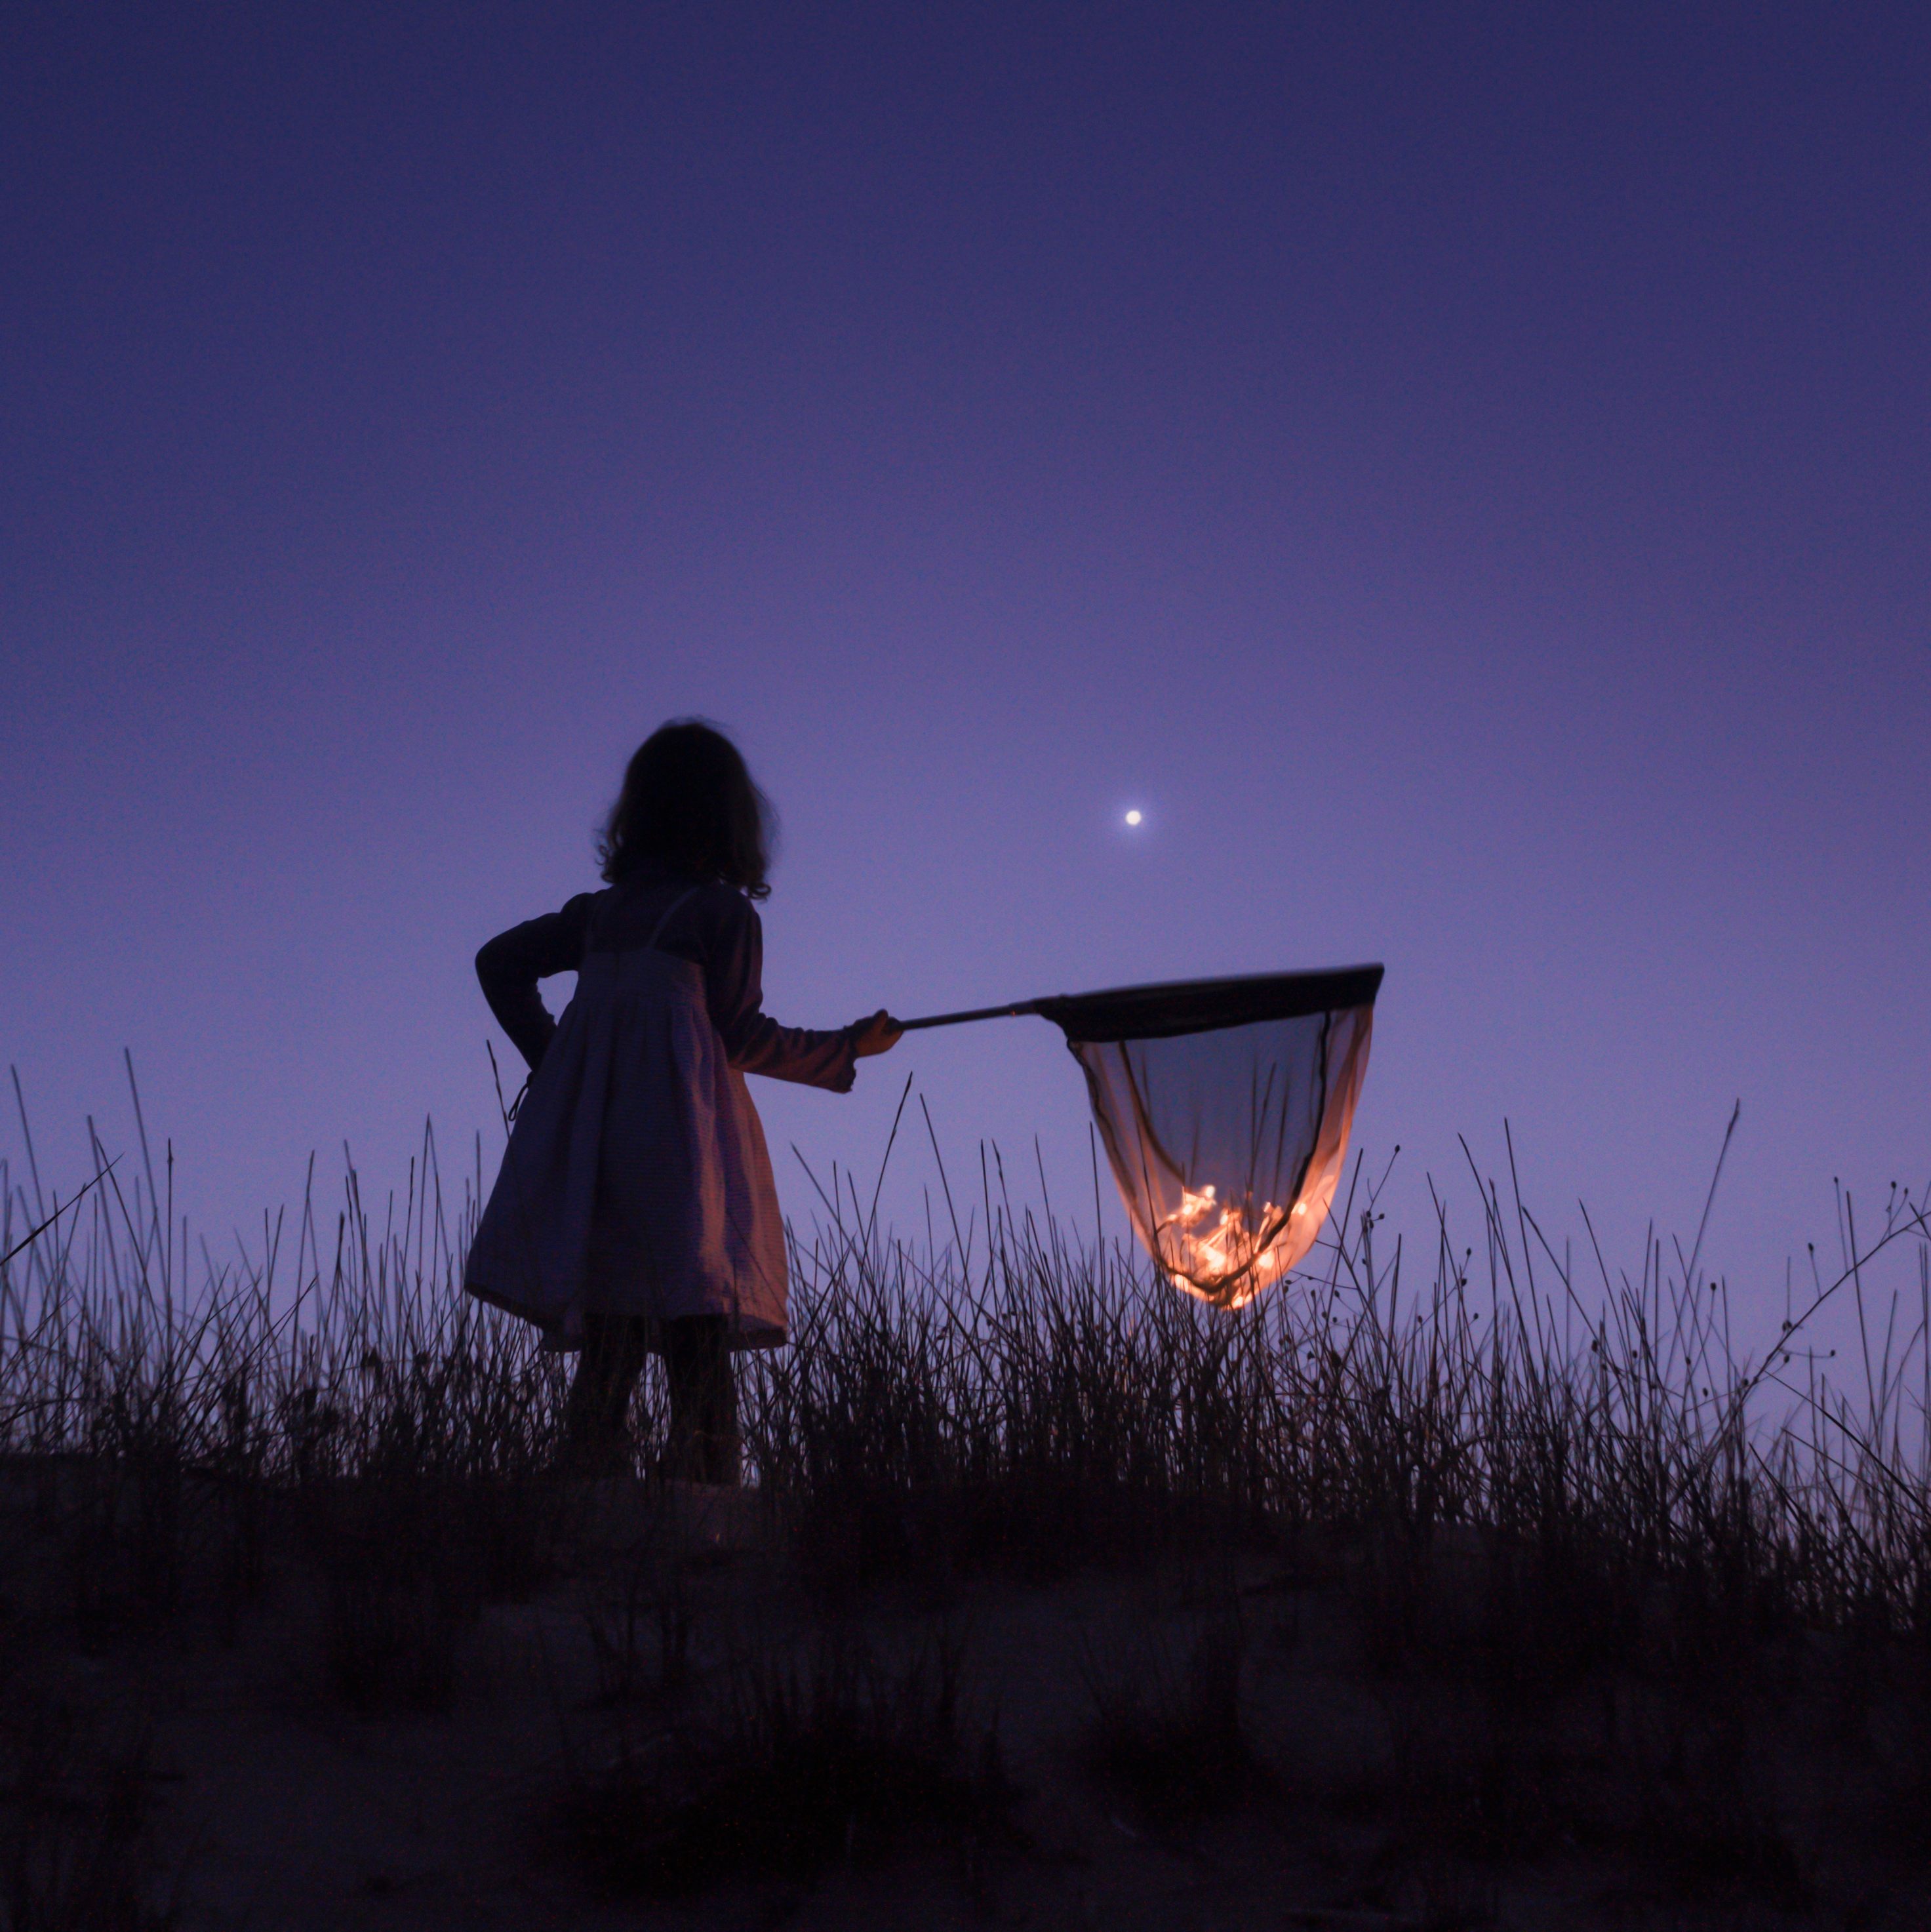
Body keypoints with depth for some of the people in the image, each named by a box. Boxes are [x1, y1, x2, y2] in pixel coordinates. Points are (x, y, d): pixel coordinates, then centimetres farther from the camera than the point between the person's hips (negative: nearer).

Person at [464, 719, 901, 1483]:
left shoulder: (600, 912, 14)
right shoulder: (723, 912, -2)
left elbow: (500, 961, 18)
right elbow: (742, 1038, -2)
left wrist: (550, 1054, 18)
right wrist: (851, 1045, 10)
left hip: (591, 1145, 6)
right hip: (679, 1150, -5)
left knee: (606, 1361, 9)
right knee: (699, 1367, -3)